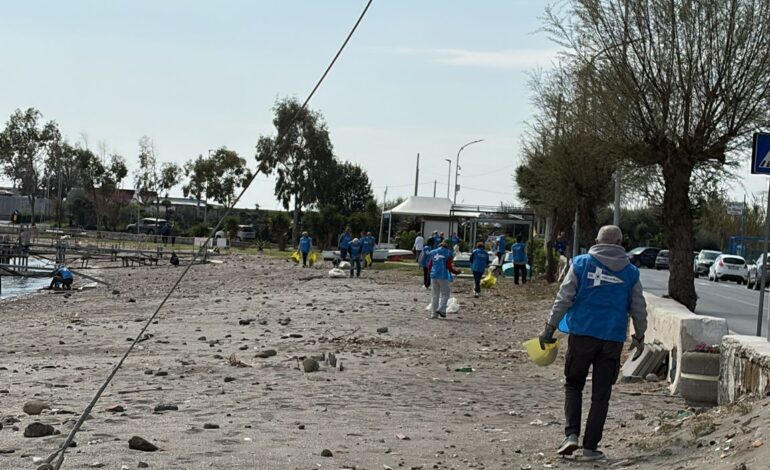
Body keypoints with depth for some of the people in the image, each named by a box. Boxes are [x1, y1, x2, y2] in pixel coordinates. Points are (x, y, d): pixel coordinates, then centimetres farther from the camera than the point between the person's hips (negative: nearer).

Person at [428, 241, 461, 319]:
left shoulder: (433, 253, 10)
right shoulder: (448, 253, -1)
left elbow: (429, 266, 11)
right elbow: (449, 266, -8)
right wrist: (456, 271, 8)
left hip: (434, 276, 4)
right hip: (444, 276, -4)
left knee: (435, 295, 9)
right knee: (445, 294, 5)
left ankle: (435, 313, 8)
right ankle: (441, 309, -12)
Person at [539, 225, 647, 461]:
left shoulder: (581, 264, 0)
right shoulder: (630, 272, 5)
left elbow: (563, 298, -3)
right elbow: (639, 309, 10)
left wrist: (550, 327, 2)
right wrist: (639, 337, 23)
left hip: (582, 334, -1)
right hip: (613, 339, 1)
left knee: (573, 385, 13)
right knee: (601, 395, 7)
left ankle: (571, 435, -3)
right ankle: (590, 446, 7)